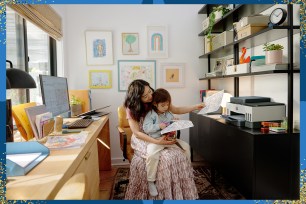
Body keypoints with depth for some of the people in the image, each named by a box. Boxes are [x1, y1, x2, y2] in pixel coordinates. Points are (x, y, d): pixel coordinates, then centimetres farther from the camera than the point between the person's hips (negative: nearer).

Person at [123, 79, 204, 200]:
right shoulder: (132, 108, -9)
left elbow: (177, 110, 8)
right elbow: (137, 133, -14)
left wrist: (195, 107, -4)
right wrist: (156, 142, -27)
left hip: (161, 137, 4)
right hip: (142, 140, -3)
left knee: (178, 155, -24)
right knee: (166, 157, -30)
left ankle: (177, 194, -8)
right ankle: (163, 195, -11)